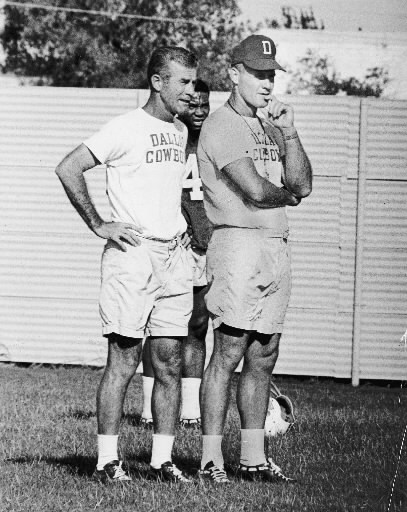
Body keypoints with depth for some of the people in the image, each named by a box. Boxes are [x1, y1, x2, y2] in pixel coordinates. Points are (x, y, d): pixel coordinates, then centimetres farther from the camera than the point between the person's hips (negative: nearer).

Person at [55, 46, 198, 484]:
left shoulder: (180, 132, 15)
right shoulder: (126, 128, -9)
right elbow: (68, 169, -13)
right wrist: (98, 225, -12)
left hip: (173, 256, 7)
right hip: (132, 255, -7)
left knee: (170, 362, 4)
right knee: (123, 361, -6)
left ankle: (162, 459, 9)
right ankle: (108, 460, -1)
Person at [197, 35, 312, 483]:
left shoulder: (269, 128, 20)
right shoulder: (221, 126, -6)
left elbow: (302, 185, 11)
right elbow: (255, 191, -16)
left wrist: (289, 134, 1)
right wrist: (287, 196, 4)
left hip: (277, 246, 8)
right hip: (239, 241, -8)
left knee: (263, 357, 8)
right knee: (229, 353, -10)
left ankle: (253, 456, 12)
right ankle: (211, 458, -8)